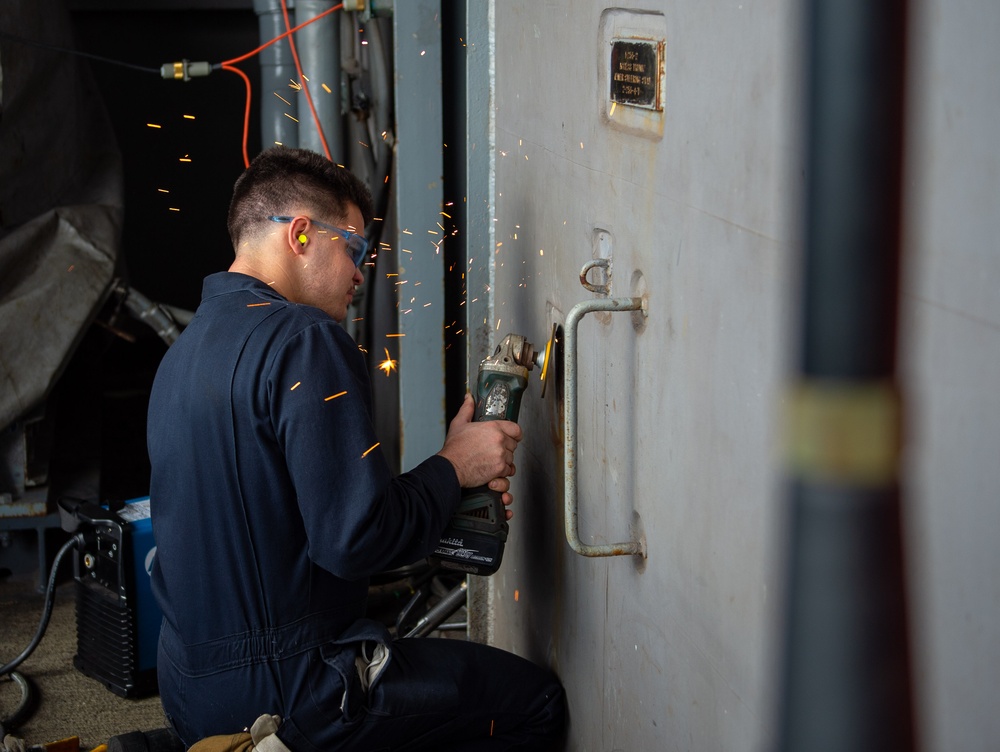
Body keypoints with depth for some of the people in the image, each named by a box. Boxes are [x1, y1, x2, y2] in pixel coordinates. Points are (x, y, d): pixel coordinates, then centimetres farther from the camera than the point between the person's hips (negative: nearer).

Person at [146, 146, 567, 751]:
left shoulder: (187, 346, 11)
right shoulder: (306, 341, -19)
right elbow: (356, 540, -24)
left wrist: (449, 487, 8)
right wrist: (453, 467, -8)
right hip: (283, 696, -9)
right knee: (537, 700, 4)